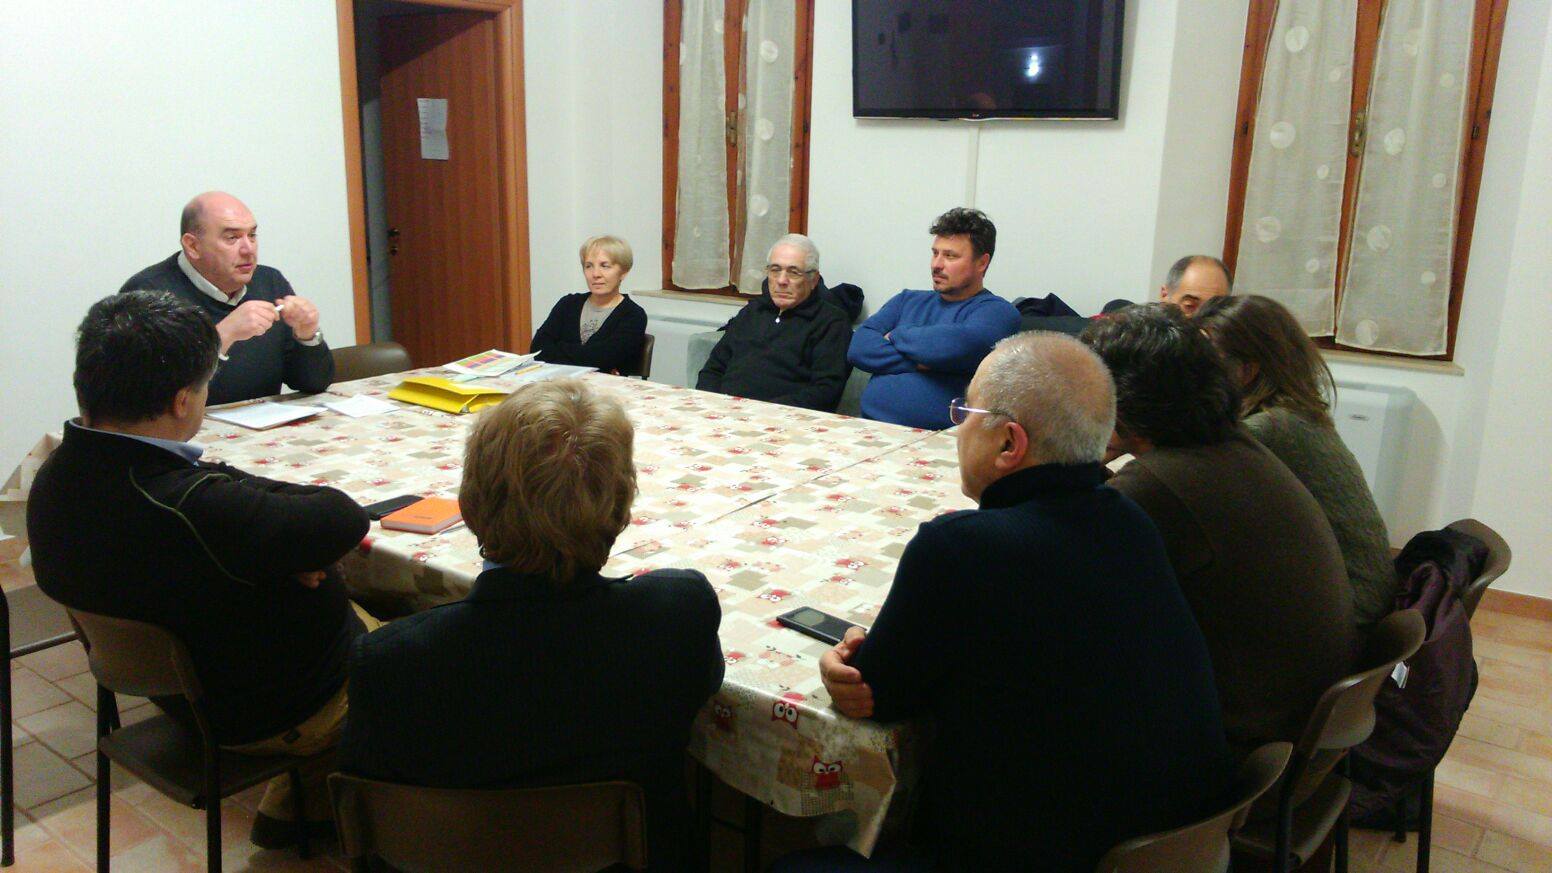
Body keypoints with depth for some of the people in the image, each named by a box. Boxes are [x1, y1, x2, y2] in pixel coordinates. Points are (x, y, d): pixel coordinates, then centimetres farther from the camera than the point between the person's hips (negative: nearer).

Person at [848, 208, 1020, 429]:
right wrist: (920, 363, -8)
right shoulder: (908, 300, 21)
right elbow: (858, 348, 7)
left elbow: (956, 346, -18)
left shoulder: (998, 311, 3)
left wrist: (897, 335, 1)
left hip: (937, 441, -5)